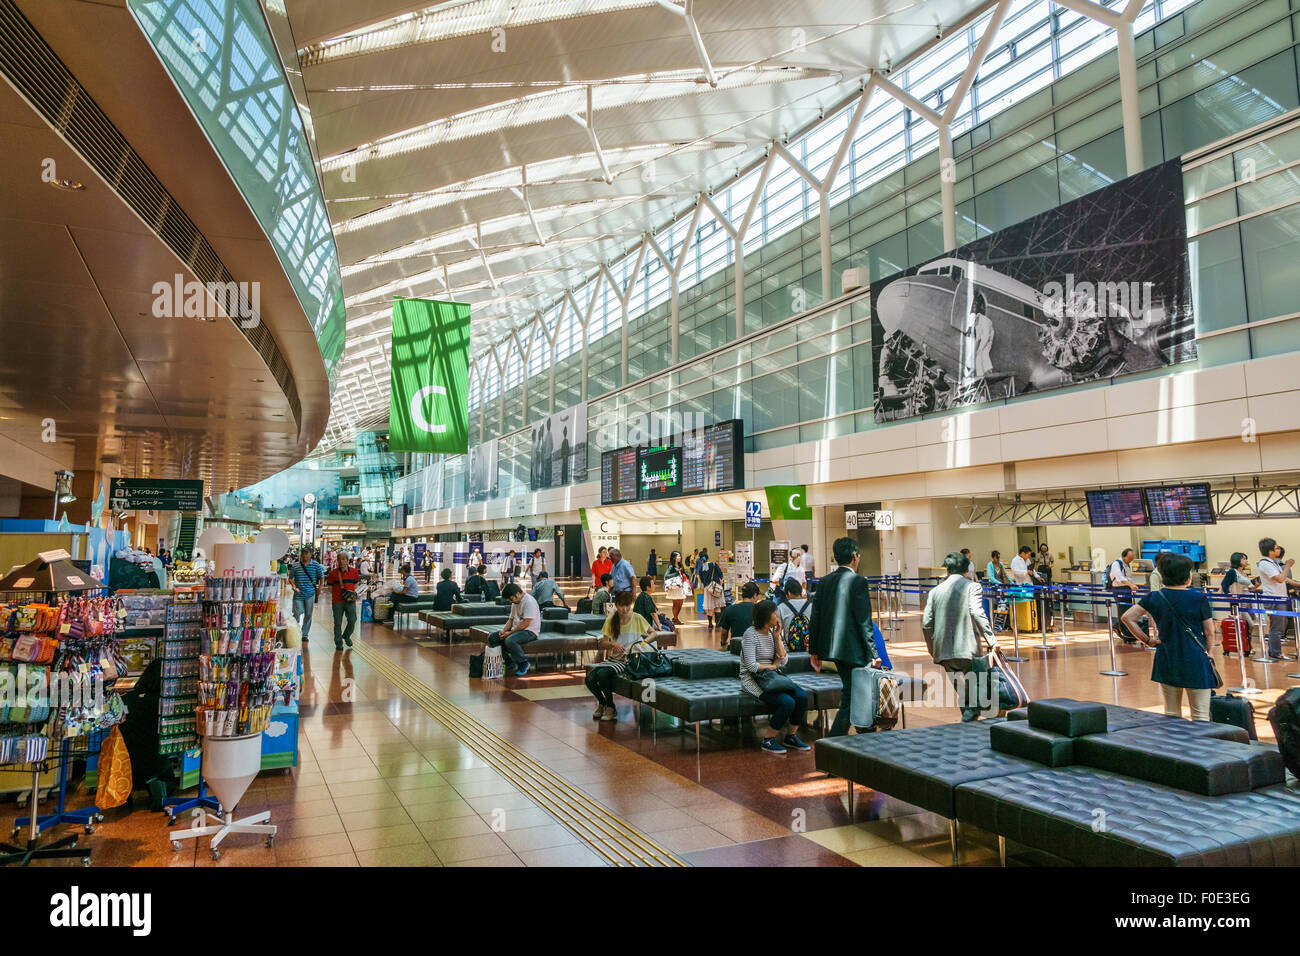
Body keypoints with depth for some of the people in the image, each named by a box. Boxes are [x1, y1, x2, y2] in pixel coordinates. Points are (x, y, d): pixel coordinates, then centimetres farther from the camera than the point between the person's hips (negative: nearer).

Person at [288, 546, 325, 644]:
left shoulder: (316, 565, 2)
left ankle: (304, 634, 19)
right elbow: (290, 578, 10)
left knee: (308, 615, 7)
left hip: (310, 594, 0)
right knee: (297, 614, -5)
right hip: (298, 594, 0)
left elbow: (321, 578, 10)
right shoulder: (295, 565, 3)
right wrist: (294, 586, -7)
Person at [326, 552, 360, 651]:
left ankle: (346, 636, 25)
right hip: (337, 601, -1)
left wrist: (351, 593, -1)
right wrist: (339, 592, -7)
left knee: (352, 620, -3)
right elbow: (330, 588, 5)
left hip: (350, 601, 1)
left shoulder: (354, 571, 3)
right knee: (338, 623, 4)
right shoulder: (333, 573, -1)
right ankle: (338, 643, 17)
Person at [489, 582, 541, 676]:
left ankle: (523, 663, -14)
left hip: (529, 631, -10)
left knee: (510, 640, -35)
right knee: (492, 638, -2)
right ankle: (508, 662, 3)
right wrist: (504, 630, -2)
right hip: (516, 629, 10)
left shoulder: (529, 601, -18)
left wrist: (510, 633, -18)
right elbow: (511, 619, 17)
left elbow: (525, 623, -23)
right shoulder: (515, 603, 13)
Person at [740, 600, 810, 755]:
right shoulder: (751, 634, -13)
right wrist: (772, 666, -5)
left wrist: (777, 637, -3)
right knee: (787, 702, -27)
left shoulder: (773, 632, 10)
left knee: (802, 696, -16)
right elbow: (751, 666, -18)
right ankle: (767, 741, -11)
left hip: (772, 678, 7)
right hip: (752, 680, -7)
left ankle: (790, 737, 2)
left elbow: (783, 661, 5)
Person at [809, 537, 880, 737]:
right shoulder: (858, 581, -13)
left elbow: (816, 618, 8)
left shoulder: (824, 582, 6)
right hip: (852, 649, -7)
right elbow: (864, 621, -14)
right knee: (849, 699, 0)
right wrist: (872, 653, -7)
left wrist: (815, 651, 15)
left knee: (850, 693, 21)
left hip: (831, 646, 7)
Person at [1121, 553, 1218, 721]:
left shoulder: (1154, 598, -3)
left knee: (1171, 715, 14)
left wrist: (1146, 639, 2)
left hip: (1167, 661, 3)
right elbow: (1209, 632, -4)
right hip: (1195, 662, -3)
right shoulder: (1198, 597, -11)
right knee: (1200, 716, 4)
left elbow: (1127, 618, -4)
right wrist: (1208, 653, 12)